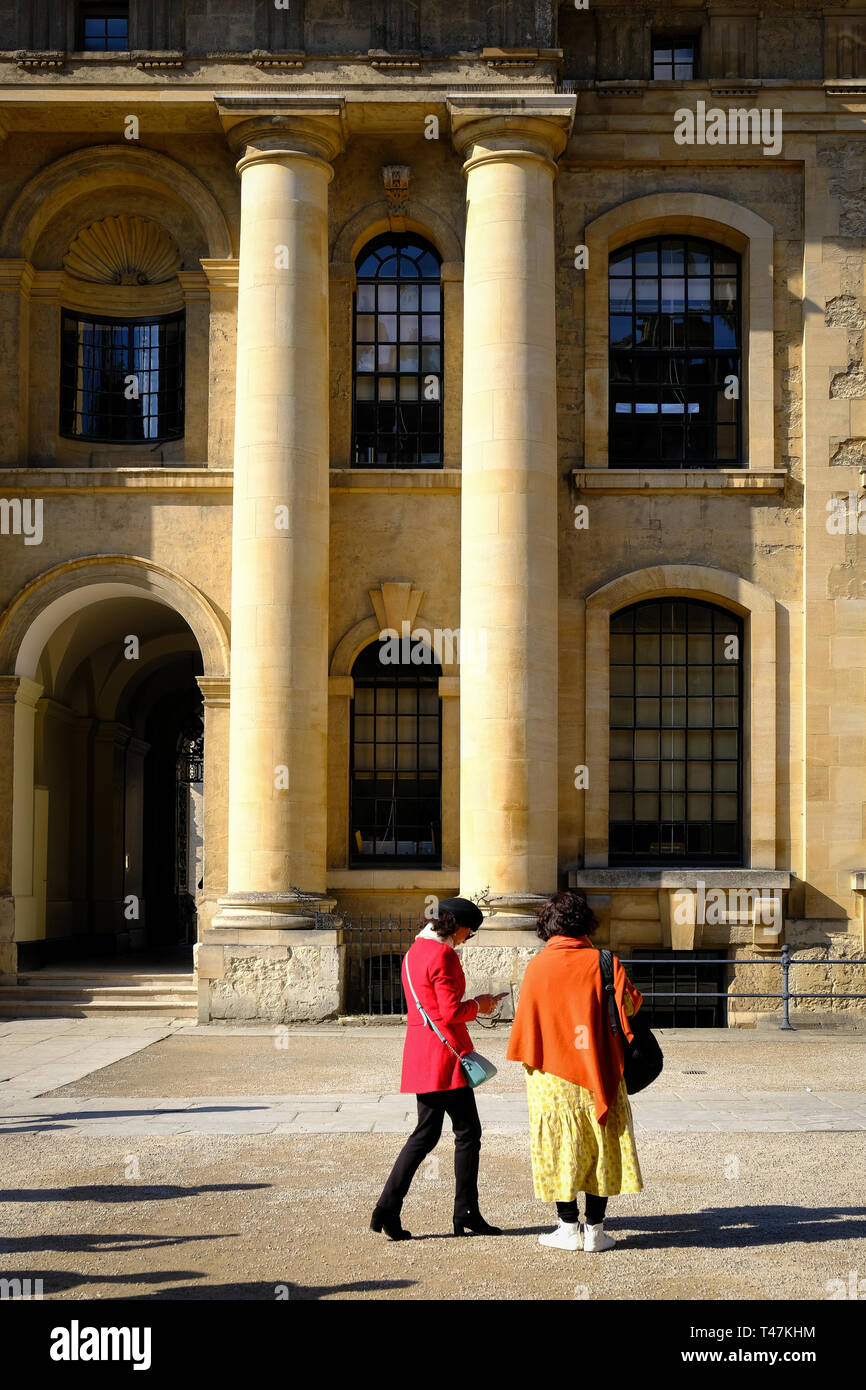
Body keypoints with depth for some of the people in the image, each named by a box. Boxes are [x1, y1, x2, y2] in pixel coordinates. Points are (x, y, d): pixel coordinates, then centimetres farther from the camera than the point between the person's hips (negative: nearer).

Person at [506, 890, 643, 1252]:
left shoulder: (537, 967, -6)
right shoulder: (603, 963, -7)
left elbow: (525, 1022, 0)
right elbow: (631, 1003, -2)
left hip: (551, 1076, 0)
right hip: (598, 1071, 0)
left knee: (559, 1148, 8)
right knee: (600, 1146, 8)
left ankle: (569, 1227, 9)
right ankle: (595, 1228, 8)